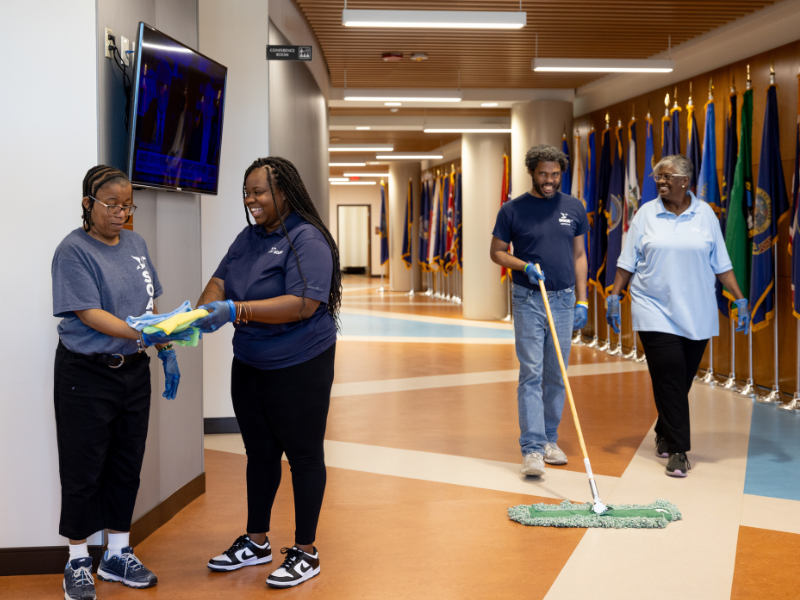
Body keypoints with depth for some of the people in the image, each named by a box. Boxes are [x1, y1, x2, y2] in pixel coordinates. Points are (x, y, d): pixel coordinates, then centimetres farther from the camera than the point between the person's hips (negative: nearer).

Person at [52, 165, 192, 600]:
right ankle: (78, 562, 16)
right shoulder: (73, 251, -13)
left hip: (133, 370, 6)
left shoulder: (136, 244, 8)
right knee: (84, 468, 3)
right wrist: (145, 335, -30)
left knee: (127, 463, 12)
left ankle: (118, 554, 25)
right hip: (86, 373, -6)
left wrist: (168, 350, 9)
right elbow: (89, 314, -20)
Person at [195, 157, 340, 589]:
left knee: (303, 455, 5)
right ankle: (257, 541, 32)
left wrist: (235, 310, -33)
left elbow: (303, 305, -28)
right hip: (249, 365, 8)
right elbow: (221, 280, 5)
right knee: (259, 453, 17)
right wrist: (202, 311, -17)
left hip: (299, 369, -8)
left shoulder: (307, 240, -18)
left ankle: (305, 552, 16)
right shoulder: (248, 237, 7)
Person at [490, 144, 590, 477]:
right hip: (528, 300, -3)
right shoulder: (513, 210, -2)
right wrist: (524, 266, -13)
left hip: (563, 300, 3)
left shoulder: (573, 208, 7)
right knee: (531, 374, -8)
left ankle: (550, 440, 21)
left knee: (556, 375, 9)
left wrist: (582, 300, 6)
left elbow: (579, 256, 11)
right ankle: (532, 448, -9)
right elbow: (496, 252, 5)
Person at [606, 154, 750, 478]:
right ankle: (677, 450, -5)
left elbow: (721, 263, 6)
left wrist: (740, 299, 1)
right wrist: (614, 295, -2)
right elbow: (628, 262, 5)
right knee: (670, 377, -9)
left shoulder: (705, 214, 4)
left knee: (682, 379, 7)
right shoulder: (646, 214, 2)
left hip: (696, 314, 2)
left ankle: (665, 434, 28)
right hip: (656, 312, -2)